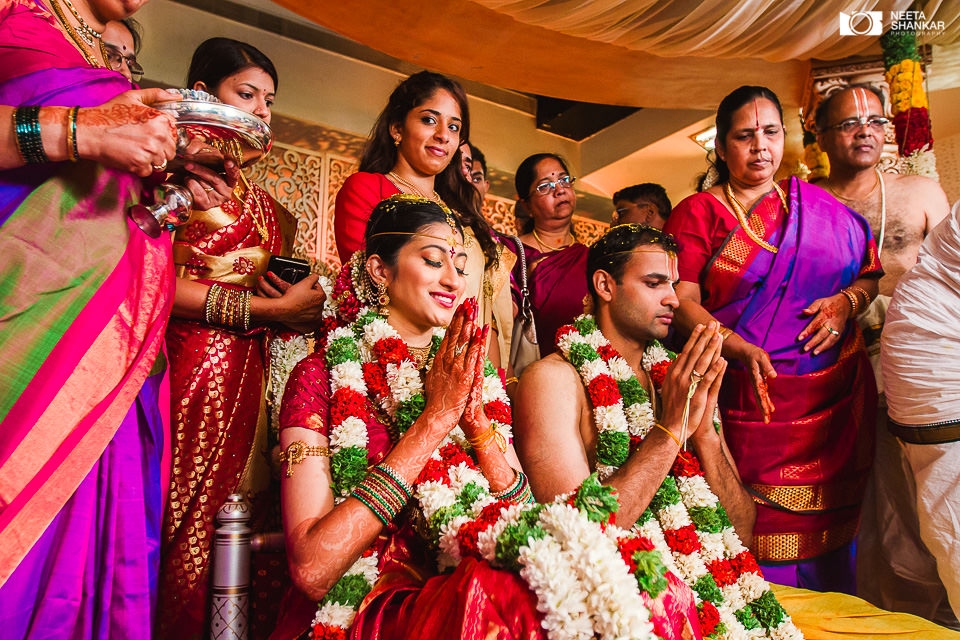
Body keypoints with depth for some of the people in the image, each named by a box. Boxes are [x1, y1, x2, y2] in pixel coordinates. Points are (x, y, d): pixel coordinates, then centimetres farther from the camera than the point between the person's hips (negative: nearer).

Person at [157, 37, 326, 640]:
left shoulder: (263, 202, 22)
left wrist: (301, 298, -3)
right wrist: (271, 308, -10)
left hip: (245, 374, 6)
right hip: (181, 367, -5)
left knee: (203, 530, 6)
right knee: (170, 525, -5)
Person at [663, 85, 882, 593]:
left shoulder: (817, 205, 15)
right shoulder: (696, 213, 3)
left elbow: (871, 273, 20)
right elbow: (682, 302, -8)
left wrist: (847, 301, -3)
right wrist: (741, 349, -23)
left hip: (836, 399, 4)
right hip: (751, 402, -3)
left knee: (828, 529, 8)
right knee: (759, 535, -2)